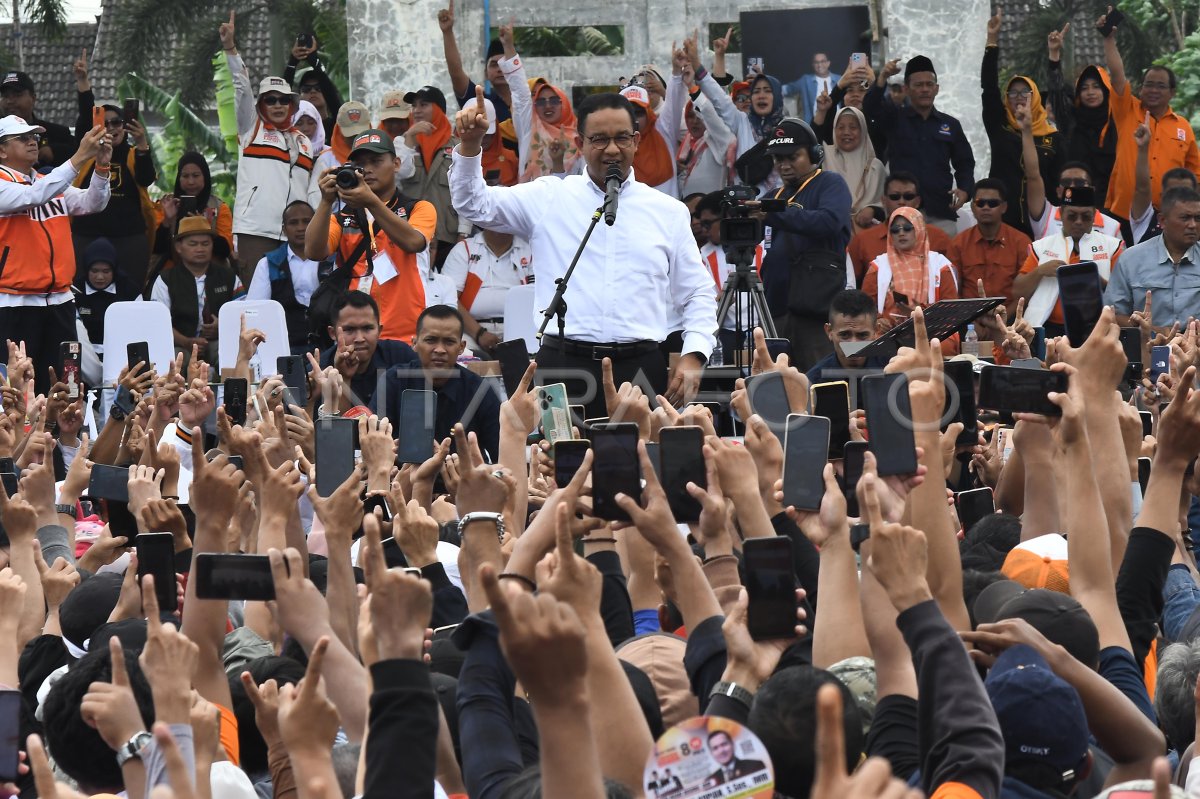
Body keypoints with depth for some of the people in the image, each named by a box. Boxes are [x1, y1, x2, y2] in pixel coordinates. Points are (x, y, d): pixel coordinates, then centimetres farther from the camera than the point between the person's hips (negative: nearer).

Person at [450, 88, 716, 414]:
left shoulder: (669, 212, 14)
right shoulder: (548, 199, 12)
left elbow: (698, 294, 16)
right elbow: (474, 204, 12)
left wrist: (694, 357, 2)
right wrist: (470, 144, -4)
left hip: (640, 366, 1)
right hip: (563, 363, -1)